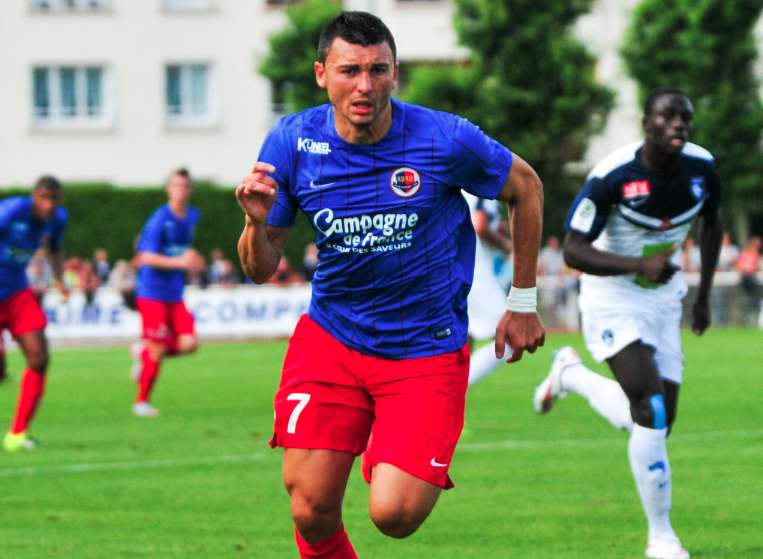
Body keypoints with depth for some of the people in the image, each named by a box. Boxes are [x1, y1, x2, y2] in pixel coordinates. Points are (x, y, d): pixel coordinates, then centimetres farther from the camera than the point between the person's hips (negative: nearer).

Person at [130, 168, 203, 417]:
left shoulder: (192, 217, 8)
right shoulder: (159, 219, -14)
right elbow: (146, 257, -20)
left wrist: (192, 260, 10)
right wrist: (179, 262, -27)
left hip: (175, 294, 6)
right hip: (152, 292, -6)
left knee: (189, 344, -8)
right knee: (157, 349, -5)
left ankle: (143, 352, 18)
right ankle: (142, 401, 13)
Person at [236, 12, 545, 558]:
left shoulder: (445, 139, -15)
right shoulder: (292, 142, -8)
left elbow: (526, 187, 4)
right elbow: (261, 269, 0)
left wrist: (522, 302, 9)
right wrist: (258, 222, -24)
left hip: (427, 346, -2)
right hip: (330, 339, 2)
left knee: (393, 514, -16)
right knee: (311, 512, -8)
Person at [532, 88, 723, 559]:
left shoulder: (701, 167, -8)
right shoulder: (613, 176, -24)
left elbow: (712, 223, 14)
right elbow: (574, 250, -22)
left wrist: (704, 295, 13)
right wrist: (641, 266, -35)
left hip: (664, 300, 6)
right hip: (613, 301, -6)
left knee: (656, 423, 7)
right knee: (652, 409, -20)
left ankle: (571, 374, 35)